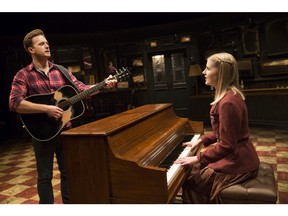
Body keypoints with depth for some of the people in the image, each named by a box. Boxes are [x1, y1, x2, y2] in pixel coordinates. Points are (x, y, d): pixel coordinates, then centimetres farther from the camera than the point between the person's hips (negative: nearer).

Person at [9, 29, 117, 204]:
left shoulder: (61, 71, 6)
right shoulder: (23, 75, -7)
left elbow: (81, 89, 2)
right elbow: (14, 103, -19)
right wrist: (47, 108, -27)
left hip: (65, 129, 4)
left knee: (68, 172, 16)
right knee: (45, 175, 10)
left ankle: (69, 203, 34)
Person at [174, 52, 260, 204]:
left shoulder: (228, 103, -27)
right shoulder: (229, 95, 7)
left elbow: (227, 146, -26)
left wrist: (198, 158, -19)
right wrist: (201, 140, 9)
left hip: (237, 161, -10)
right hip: (237, 153, 10)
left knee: (190, 182, -4)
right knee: (194, 170, 16)